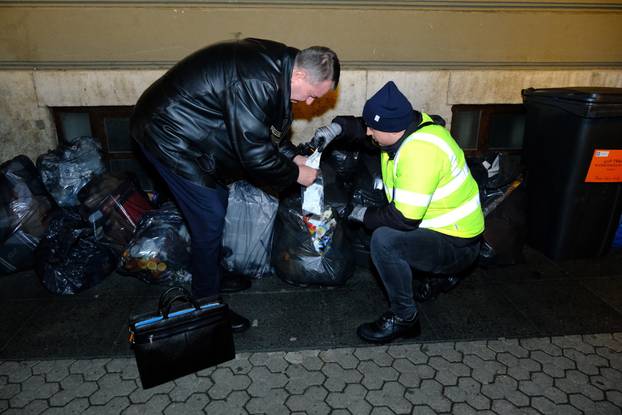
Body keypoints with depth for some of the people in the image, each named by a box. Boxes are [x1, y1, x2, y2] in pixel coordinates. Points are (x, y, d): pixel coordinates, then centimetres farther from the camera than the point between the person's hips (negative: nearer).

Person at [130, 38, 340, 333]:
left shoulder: (275, 66, 1)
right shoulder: (255, 83, -30)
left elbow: (265, 129, 12)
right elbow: (255, 154, -28)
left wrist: (293, 156, 3)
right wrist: (295, 174, -14)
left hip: (187, 129, 10)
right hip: (169, 135, -10)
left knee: (216, 205, 16)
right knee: (210, 218, -6)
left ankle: (214, 276, 35)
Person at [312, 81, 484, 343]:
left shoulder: (420, 152, -32)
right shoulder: (406, 122, -5)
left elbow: (405, 219, -31)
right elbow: (361, 126, 12)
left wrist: (365, 215, -15)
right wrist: (337, 128, -7)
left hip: (456, 244, -9)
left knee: (383, 240, -29)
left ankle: (404, 318, -6)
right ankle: (443, 274, 30)